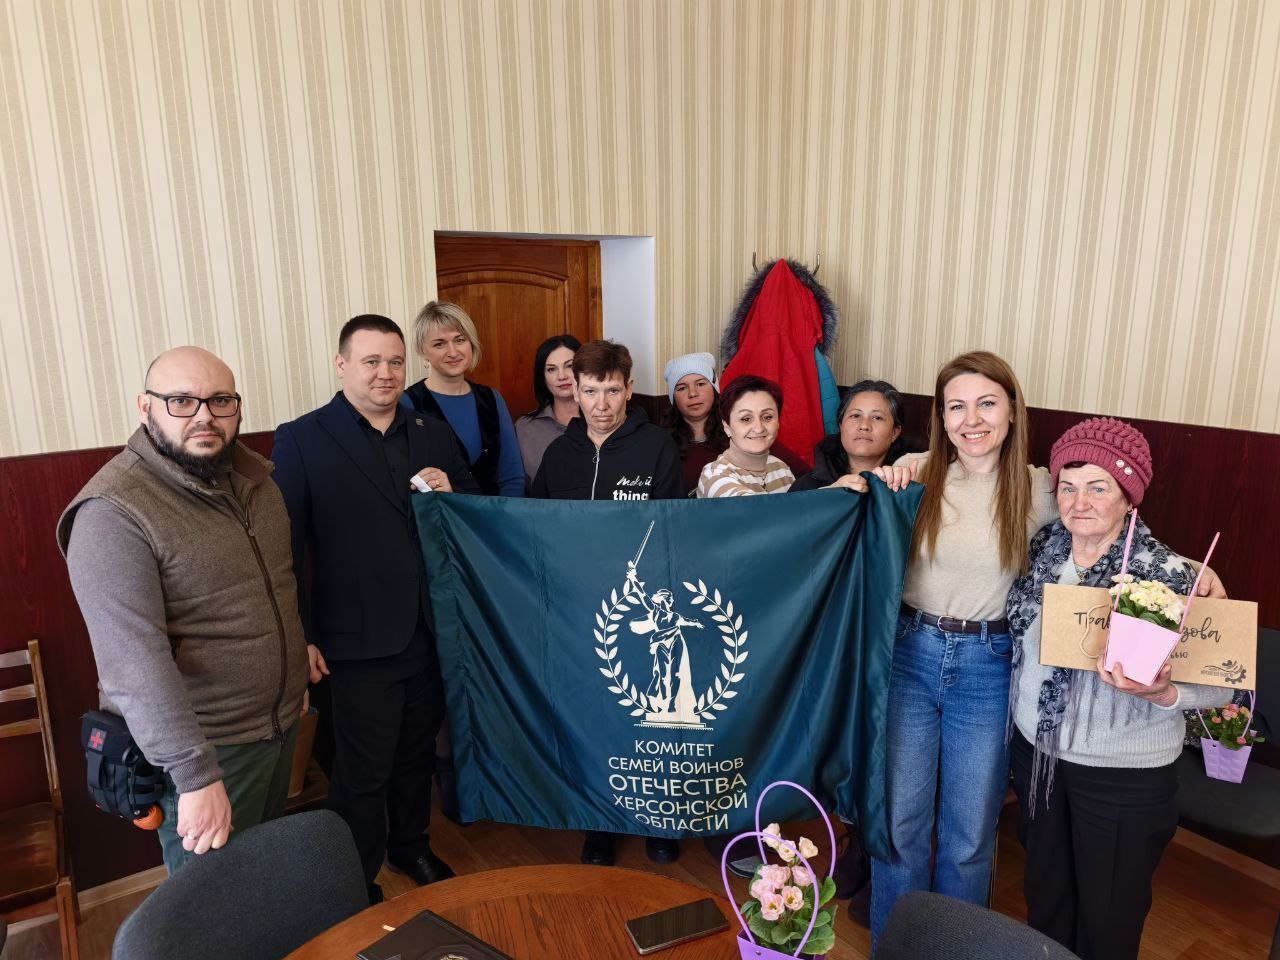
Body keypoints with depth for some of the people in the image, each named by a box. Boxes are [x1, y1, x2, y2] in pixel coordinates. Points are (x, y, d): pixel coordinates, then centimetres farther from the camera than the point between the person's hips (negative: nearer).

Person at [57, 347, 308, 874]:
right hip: (203, 747, -7)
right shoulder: (113, 514, -22)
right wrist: (196, 775, -28)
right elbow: (136, 660, -27)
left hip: (281, 723, 7)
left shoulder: (253, 473, 1)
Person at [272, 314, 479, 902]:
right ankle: (357, 882, 32)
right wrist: (300, 636, -12)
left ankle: (411, 846, 44)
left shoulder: (432, 434, 7)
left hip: (431, 633, 5)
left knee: (417, 753, 21)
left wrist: (450, 493, -10)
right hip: (358, 642, -4)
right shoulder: (302, 440, -7)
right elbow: (284, 545, -9)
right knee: (362, 771, 9)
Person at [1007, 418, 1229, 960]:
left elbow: (1219, 685, -15)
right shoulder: (1041, 550, -4)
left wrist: (1162, 694, -33)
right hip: (1037, 750, 5)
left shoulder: (1167, 576, -20)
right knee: (1044, 895, 24)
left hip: (1124, 774, -4)